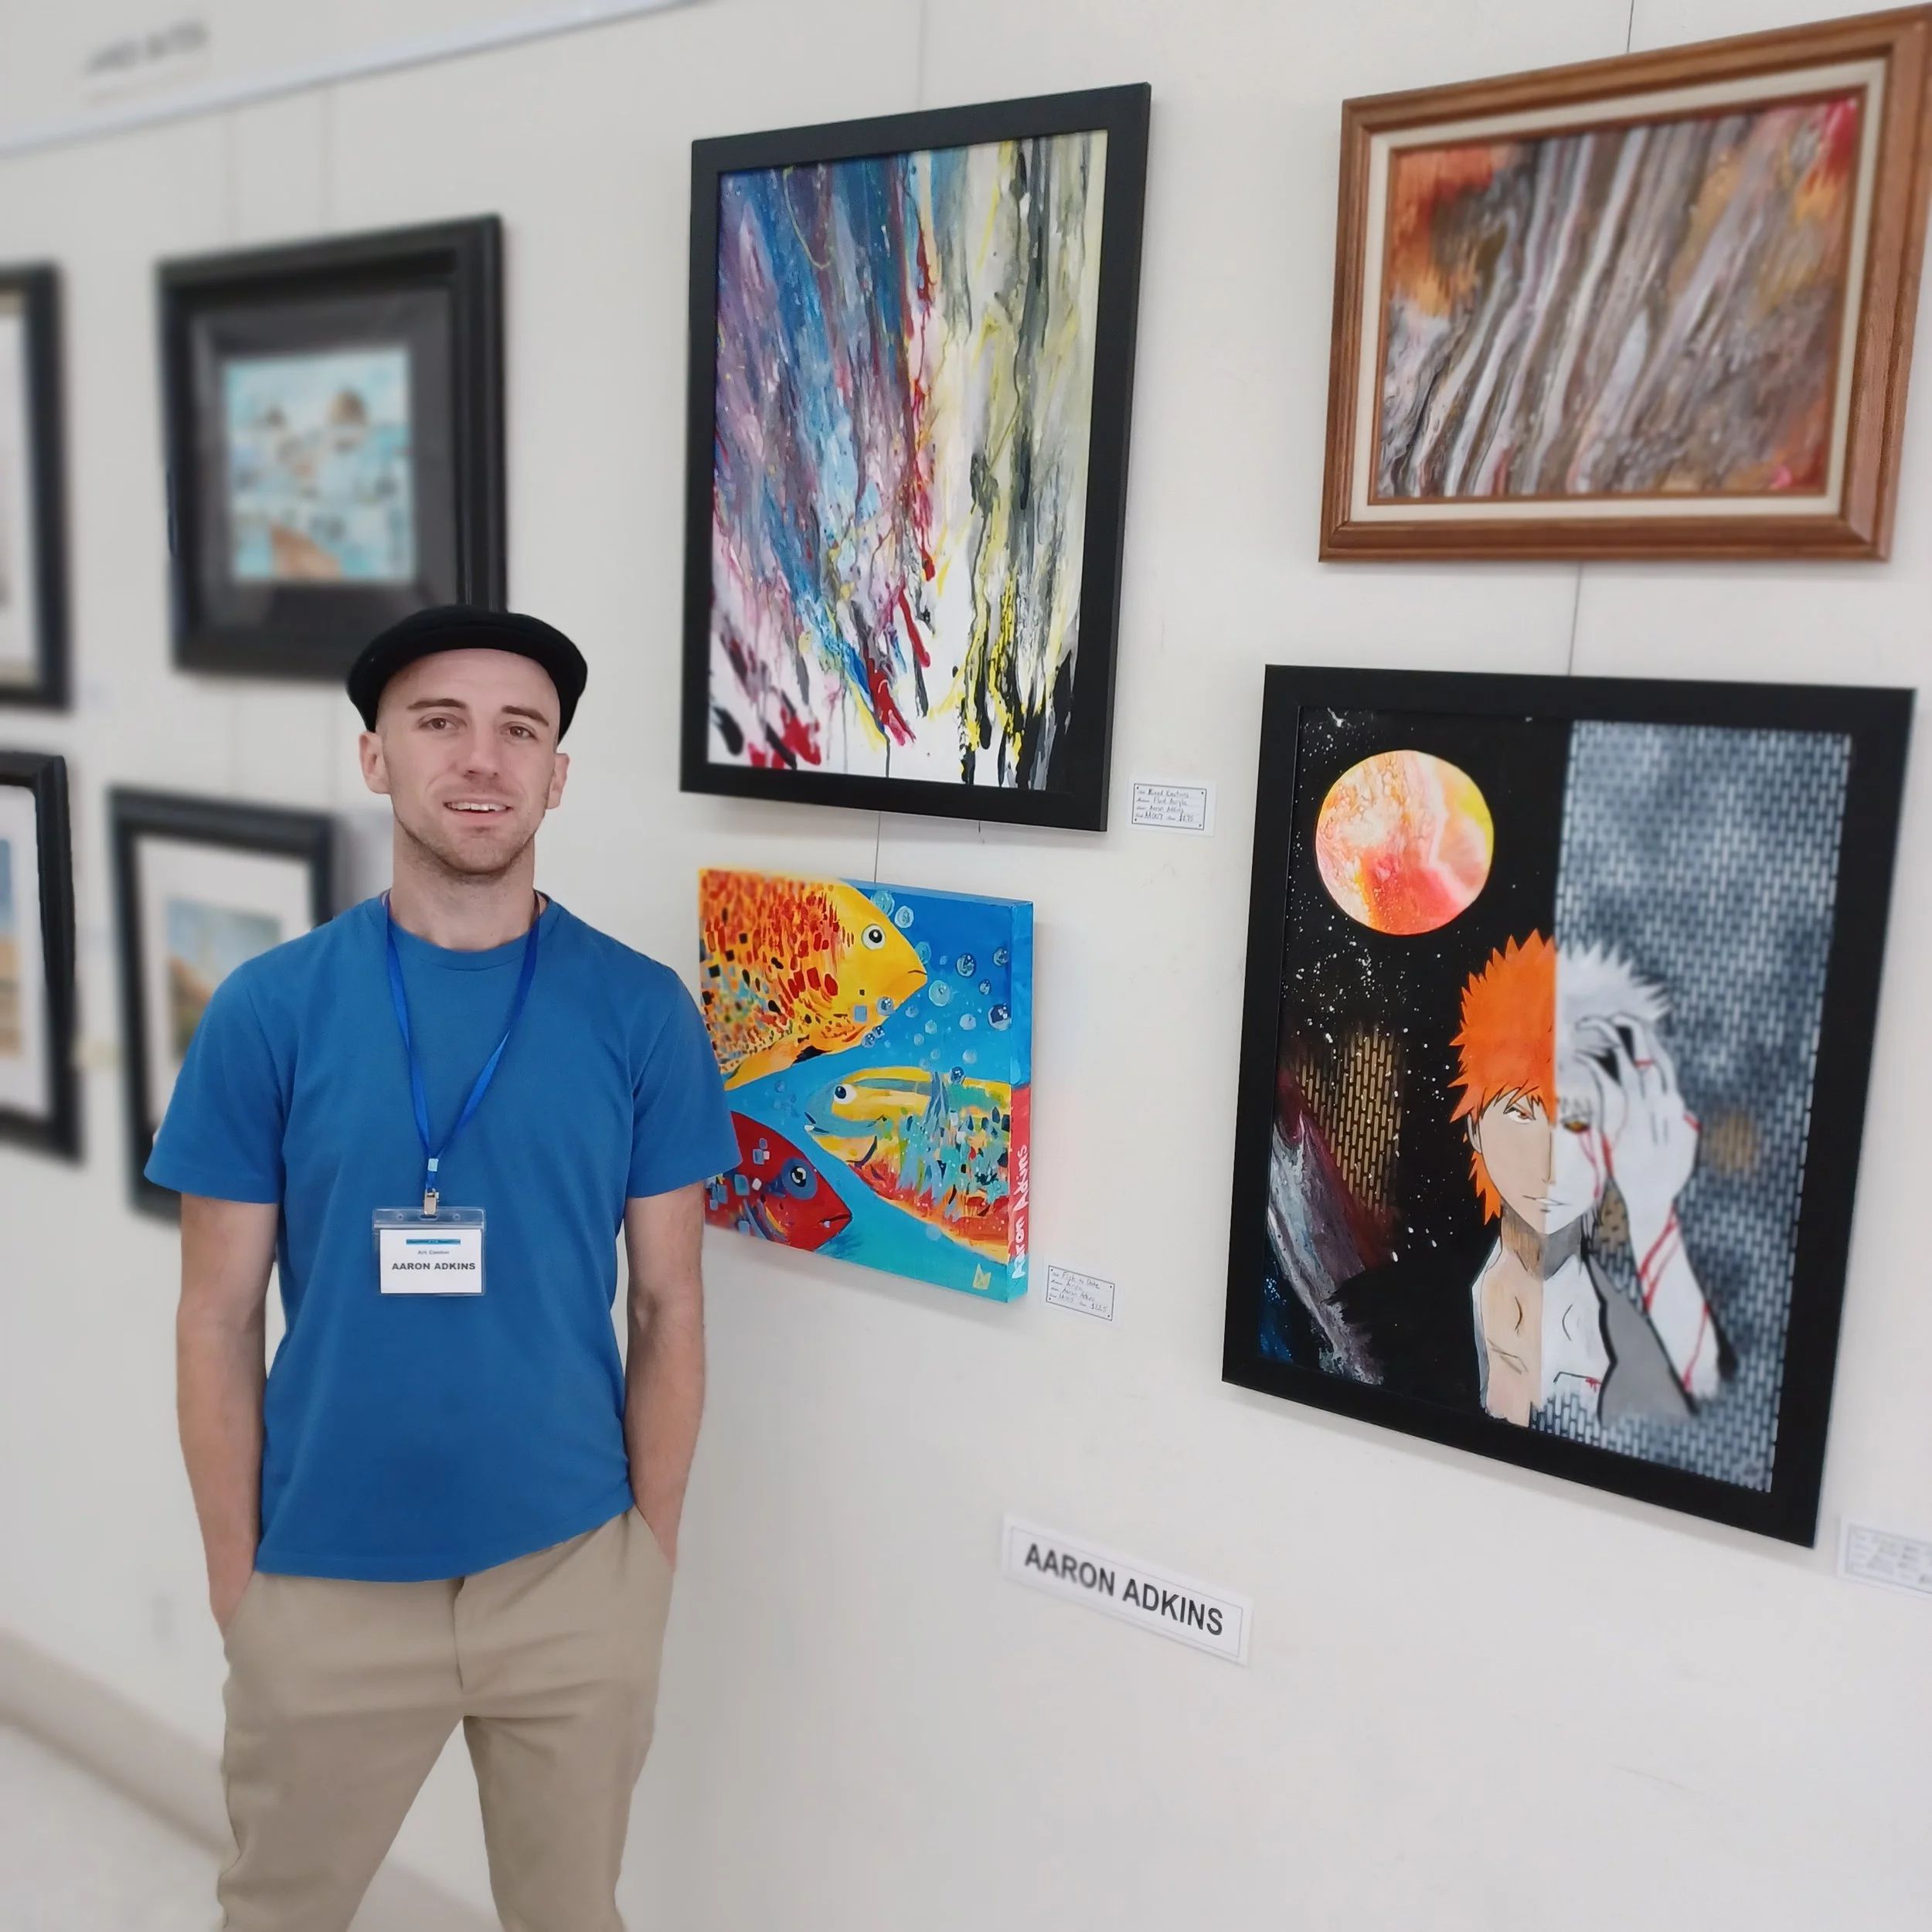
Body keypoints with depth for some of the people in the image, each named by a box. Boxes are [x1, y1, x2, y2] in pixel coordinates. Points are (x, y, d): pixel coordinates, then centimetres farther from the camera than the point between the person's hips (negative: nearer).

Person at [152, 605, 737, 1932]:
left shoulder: (642, 1012, -8)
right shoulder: (268, 1011, -7)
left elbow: (669, 1306, -2)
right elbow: (220, 1318, -2)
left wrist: (649, 1554, 0)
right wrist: (236, 1577, -1)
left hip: (575, 1574, 0)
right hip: (325, 1583, 0)